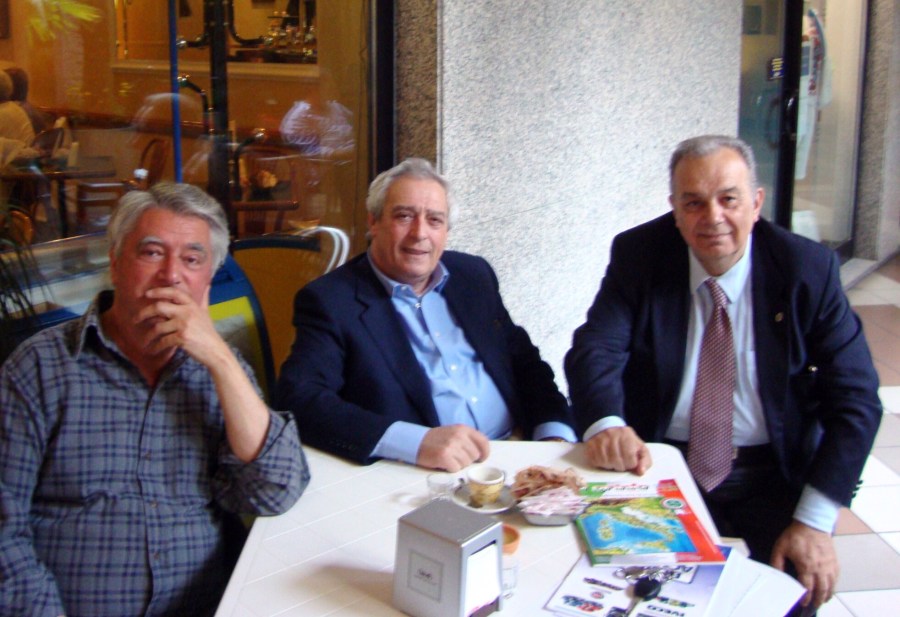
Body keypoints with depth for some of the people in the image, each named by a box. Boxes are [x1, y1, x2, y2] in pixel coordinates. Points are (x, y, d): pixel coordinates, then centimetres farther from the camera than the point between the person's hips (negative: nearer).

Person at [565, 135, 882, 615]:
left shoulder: (807, 269, -6)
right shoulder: (637, 256, -3)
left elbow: (855, 400, -7)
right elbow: (594, 351, -13)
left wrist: (814, 521, -17)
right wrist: (605, 424, -36)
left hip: (772, 479, 0)